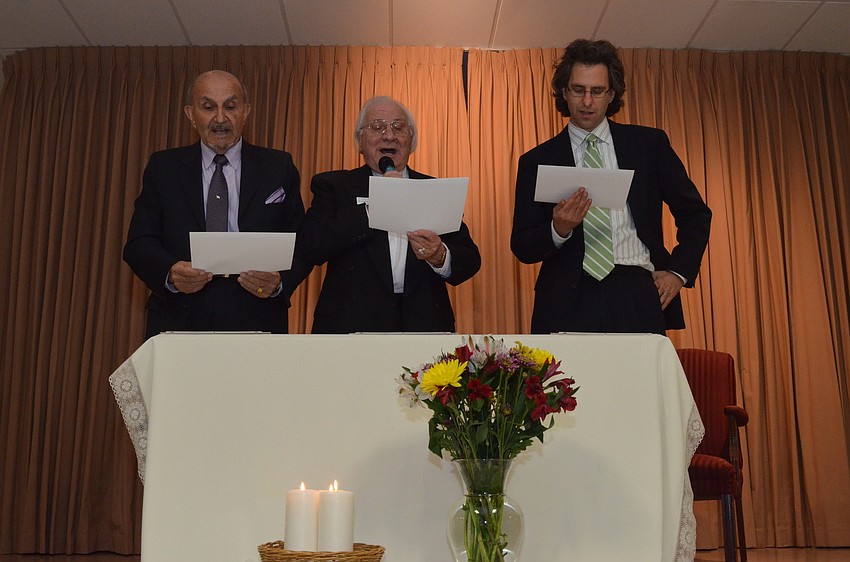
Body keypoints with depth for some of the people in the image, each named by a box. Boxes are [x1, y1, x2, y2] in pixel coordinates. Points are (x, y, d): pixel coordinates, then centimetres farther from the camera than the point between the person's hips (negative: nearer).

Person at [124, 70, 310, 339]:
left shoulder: (278, 168, 5)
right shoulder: (163, 167, 7)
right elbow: (139, 243, 3)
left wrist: (280, 281, -19)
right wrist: (170, 273, -18)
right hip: (179, 325, 1)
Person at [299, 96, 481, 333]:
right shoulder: (333, 186, 3)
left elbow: (471, 260, 1)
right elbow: (313, 247, -12)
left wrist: (440, 257, -19)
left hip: (424, 326, 2)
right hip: (353, 327, -1)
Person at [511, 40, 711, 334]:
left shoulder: (650, 144, 11)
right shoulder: (537, 161, 8)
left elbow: (695, 213, 17)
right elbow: (522, 247, 5)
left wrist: (678, 271, 6)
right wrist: (558, 229, -14)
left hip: (637, 297, 1)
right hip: (567, 303, 0)